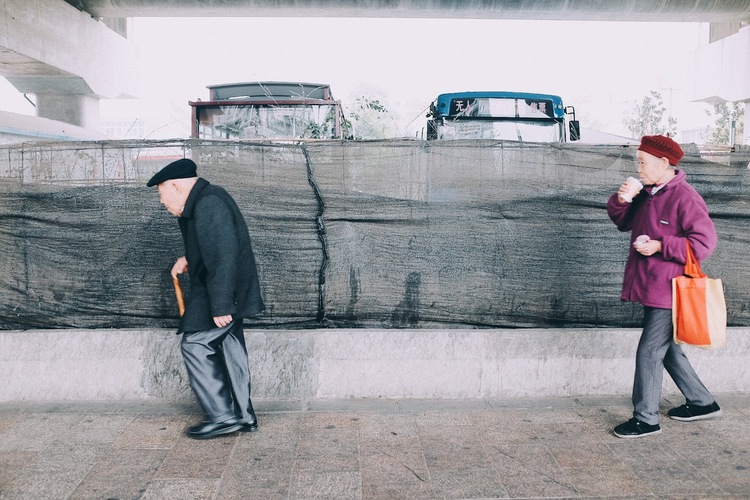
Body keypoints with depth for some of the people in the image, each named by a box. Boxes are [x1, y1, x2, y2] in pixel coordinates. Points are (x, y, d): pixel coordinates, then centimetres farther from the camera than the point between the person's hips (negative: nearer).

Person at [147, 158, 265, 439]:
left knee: (195, 345, -5)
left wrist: (220, 306, -26)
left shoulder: (209, 206, -21)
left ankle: (222, 416, 0)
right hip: (228, 294, 10)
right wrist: (188, 259, 12)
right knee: (229, 348, 12)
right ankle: (243, 416, 20)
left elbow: (222, 257, -27)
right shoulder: (202, 201, 13)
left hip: (222, 293, -10)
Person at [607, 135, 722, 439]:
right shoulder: (648, 194, 11)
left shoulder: (685, 198, -16)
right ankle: (701, 403, 35)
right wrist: (620, 200, 0)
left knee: (649, 352, -6)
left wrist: (660, 246, -22)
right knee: (666, 349, 19)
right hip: (650, 289, 10)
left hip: (669, 291, -10)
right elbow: (623, 222, 19)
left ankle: (646, 420, 6)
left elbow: (704, 242, -18)